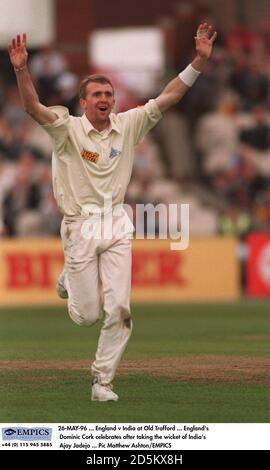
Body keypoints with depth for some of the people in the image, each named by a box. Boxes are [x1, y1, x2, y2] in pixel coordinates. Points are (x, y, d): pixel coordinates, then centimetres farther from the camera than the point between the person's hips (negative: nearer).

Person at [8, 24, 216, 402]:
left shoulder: (128, 125, 5)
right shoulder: (68, 129, -5)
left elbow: (169, 96, 2)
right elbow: (33, 107, -21)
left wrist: (200, 60, -8)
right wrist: (22, 70, -38)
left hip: (117, 225, 3)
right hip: (81, 225, -3)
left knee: (119, 310, -7)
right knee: (87, 315, 3)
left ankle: (102, 381, 5)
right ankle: (70, 282, 39)